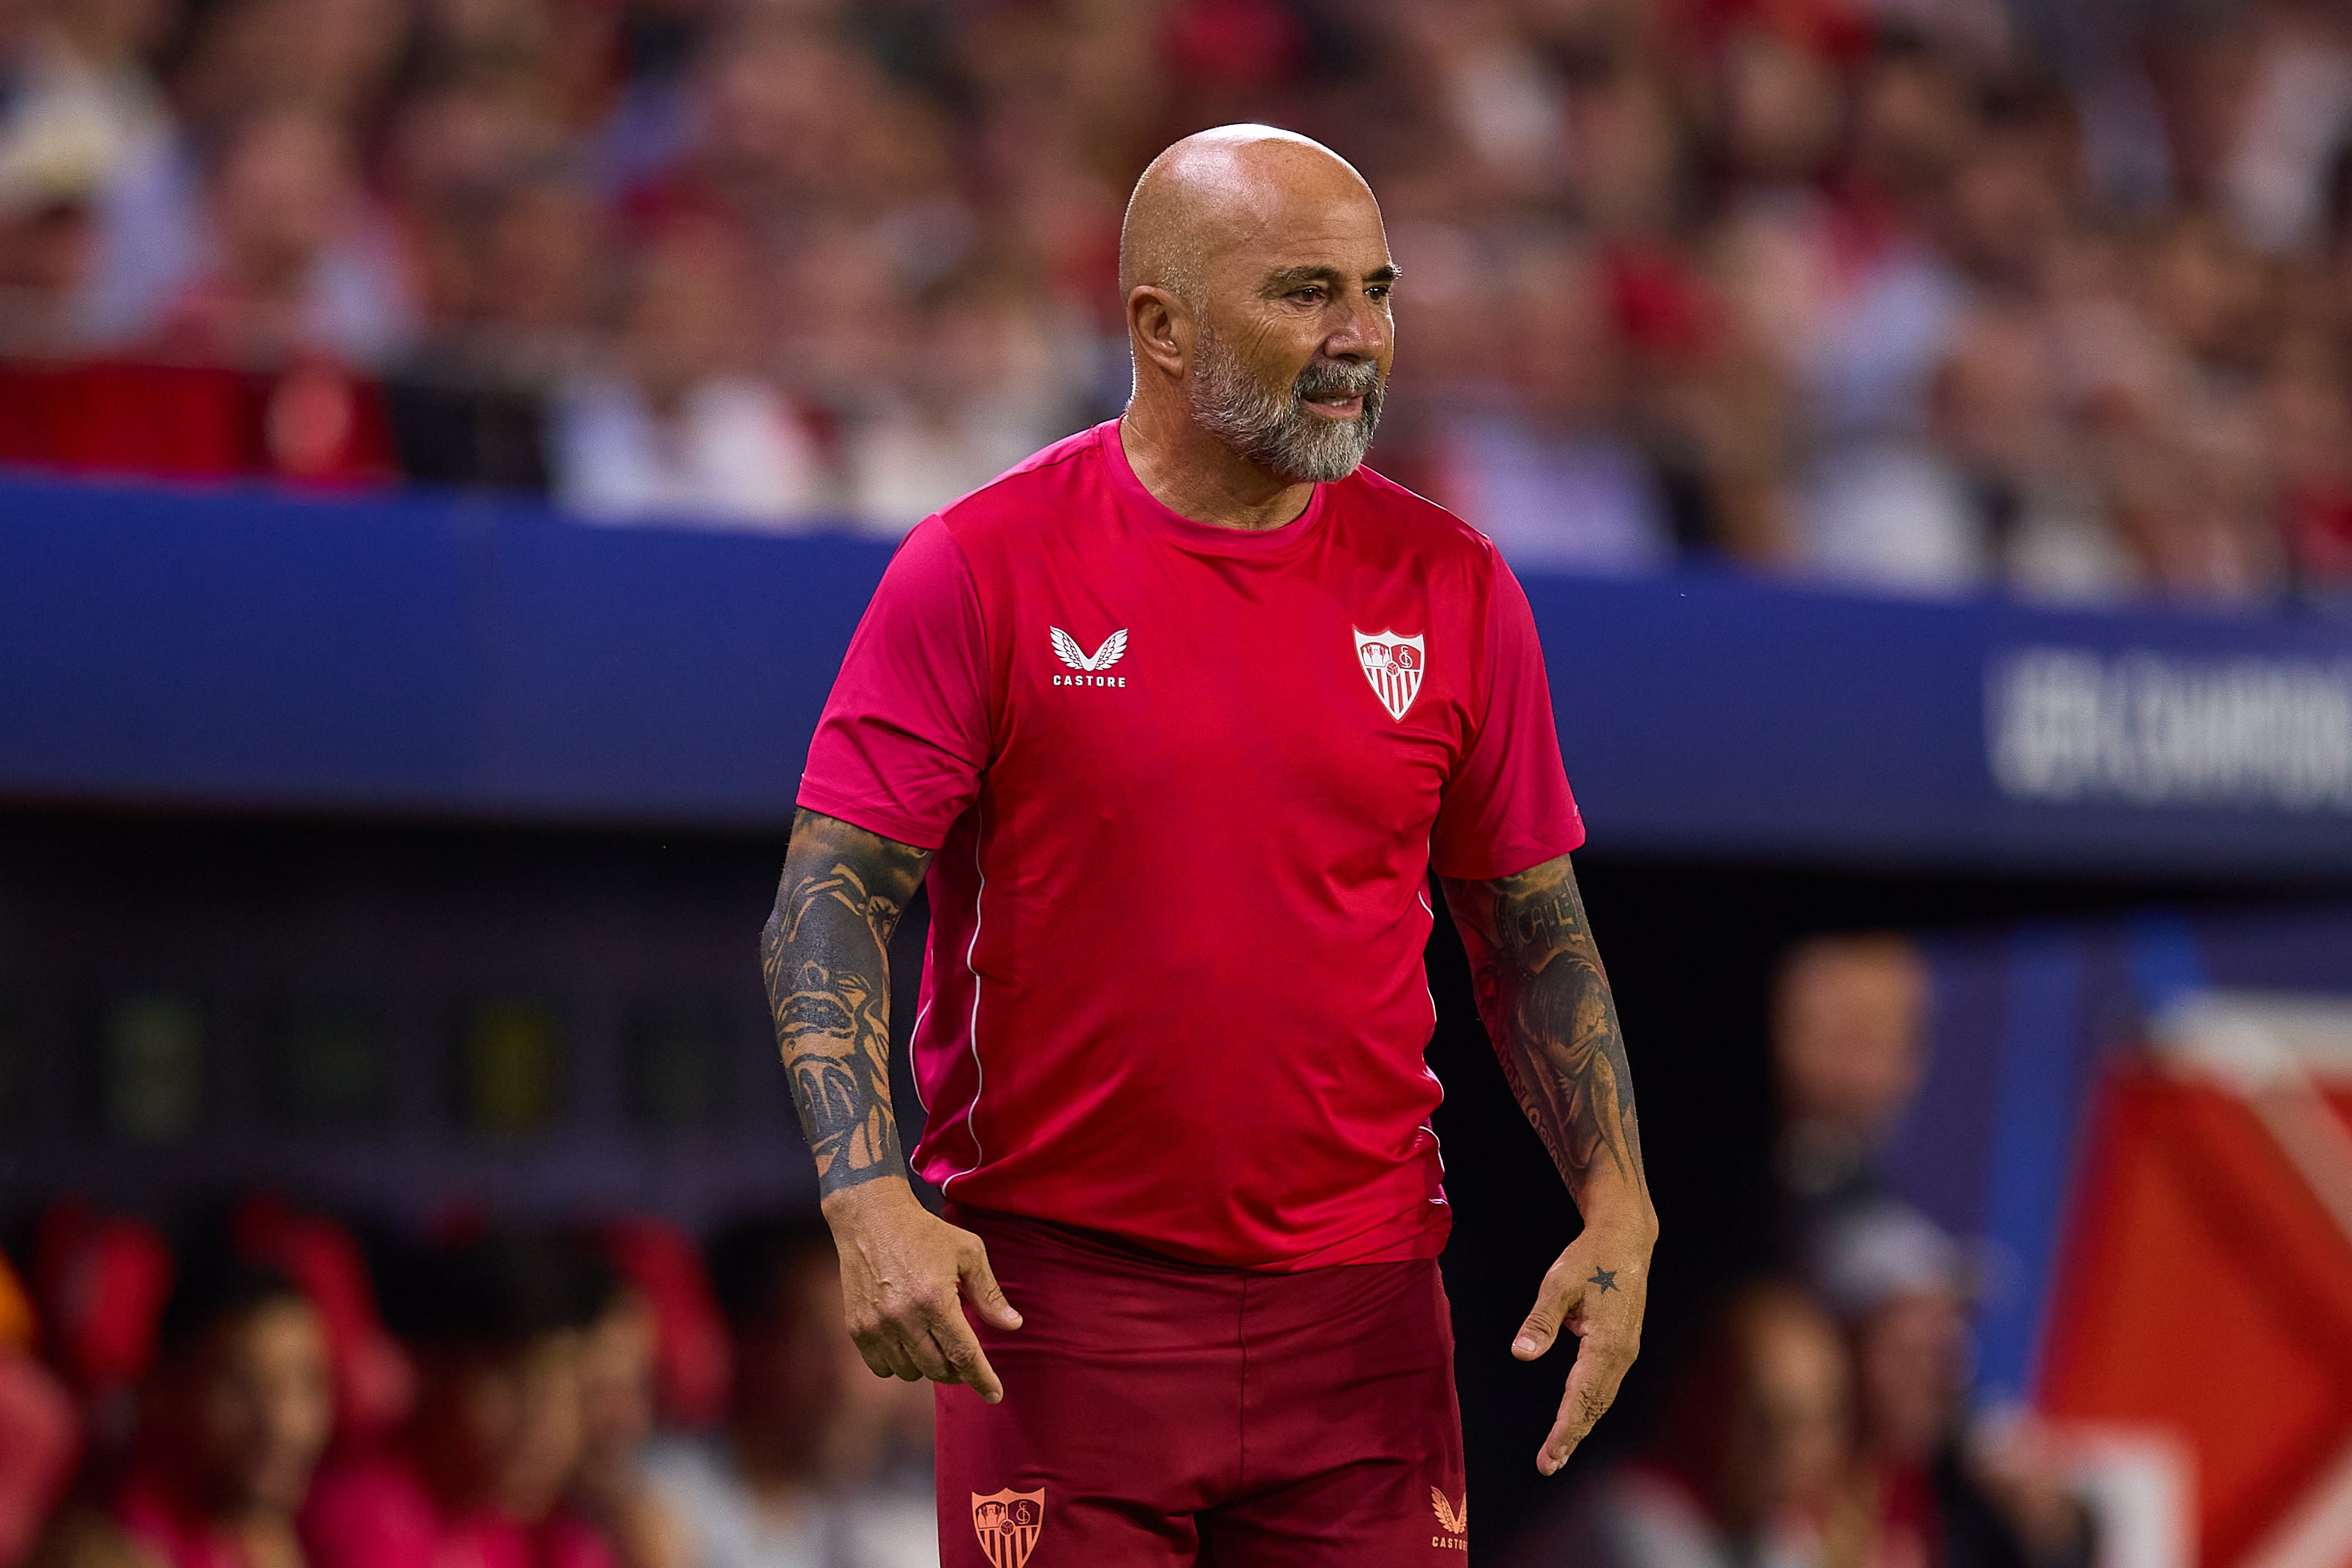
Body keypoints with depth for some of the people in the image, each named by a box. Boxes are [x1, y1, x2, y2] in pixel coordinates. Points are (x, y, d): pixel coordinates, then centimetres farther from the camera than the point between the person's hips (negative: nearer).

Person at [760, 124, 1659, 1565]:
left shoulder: (1452, 588, 6)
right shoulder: (984, 568, -4)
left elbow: (1534, 934, 12)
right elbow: (828, 907, -5)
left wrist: (1618, 1210, -1)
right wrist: (870, 1202, -20)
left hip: (1361, 1305, 3)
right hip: (1060, 1290, -3)